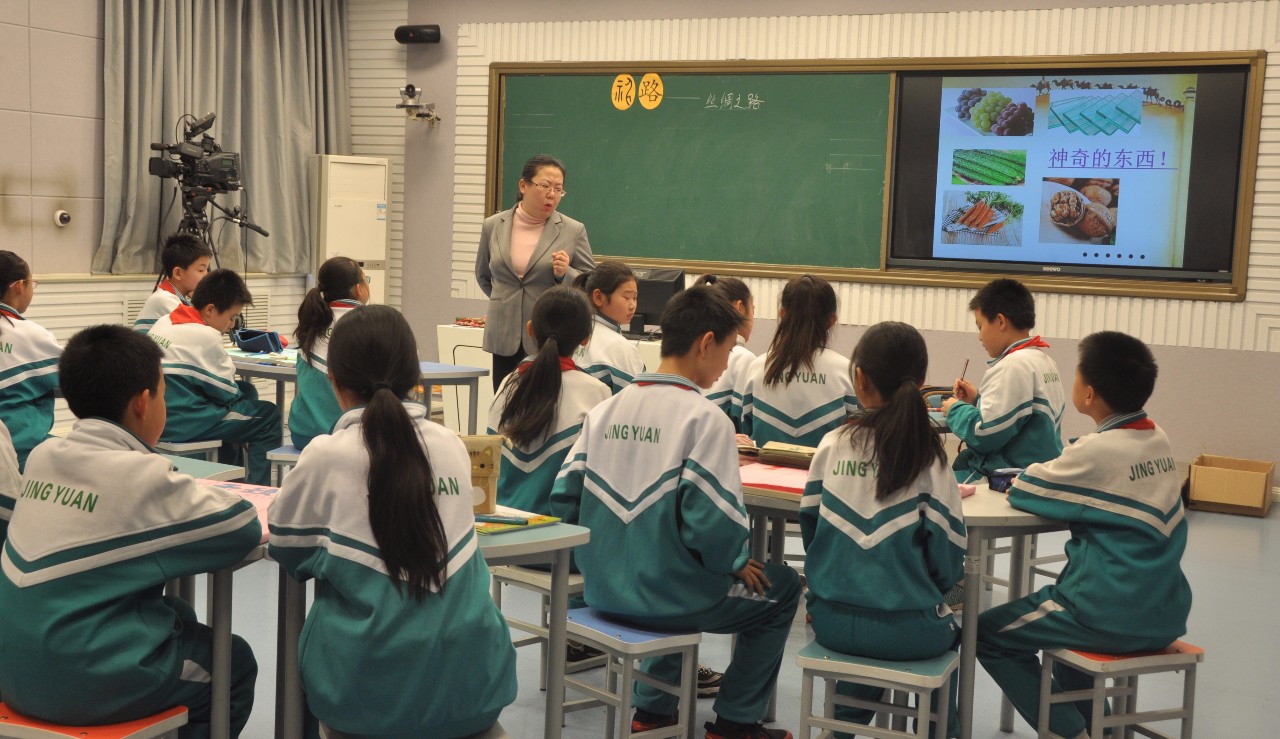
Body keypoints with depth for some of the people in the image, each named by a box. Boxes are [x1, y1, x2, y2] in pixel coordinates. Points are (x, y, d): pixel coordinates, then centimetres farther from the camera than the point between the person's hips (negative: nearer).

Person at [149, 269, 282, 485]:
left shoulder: (164, 322, 10)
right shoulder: (205, 337, -16)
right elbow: (228, 392, -9)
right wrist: (243, 390, 13)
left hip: (157, 419, 9)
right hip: (183, 424, -9)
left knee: (247, 392, 26)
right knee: (269, 414, 2)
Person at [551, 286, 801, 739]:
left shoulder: (603, 411, 1)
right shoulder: (705, 418, -17)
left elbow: (565, 499, 1)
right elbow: (711, 523, -24)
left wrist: (610, 552, 15)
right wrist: (736, 564, -3)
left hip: (603, 592, 7)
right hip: (669, 598, -6)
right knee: (782, 587, 19)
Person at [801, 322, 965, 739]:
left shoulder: (832, 446, -5)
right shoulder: (928, 458, -11)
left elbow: (809, 530, 5)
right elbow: (948, 562, -7)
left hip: (830, 622, 2)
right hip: (906, 632, -2)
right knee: (948, 633, 30)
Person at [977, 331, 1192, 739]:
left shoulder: (1098, 451, -19)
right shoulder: (1158, 439, 4)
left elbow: (1022, 492, -10)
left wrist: (1023, 480, 10)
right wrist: (1043, 475, 5)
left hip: (1116, 618, -8)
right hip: (1165, 612, 8)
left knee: (988, 634, 6)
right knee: (1062, 593, 34)